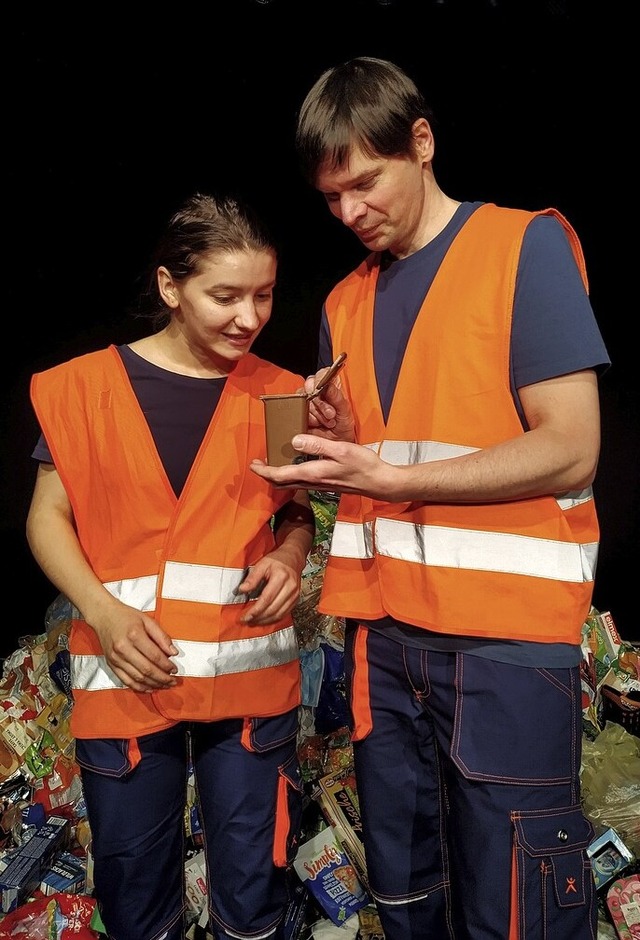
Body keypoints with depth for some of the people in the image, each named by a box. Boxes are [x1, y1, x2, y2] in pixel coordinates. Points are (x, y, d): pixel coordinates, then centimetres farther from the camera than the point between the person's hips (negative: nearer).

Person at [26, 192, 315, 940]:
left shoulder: (277, 395, 3)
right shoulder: (87, 386, -2)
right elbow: (48, 517, 1)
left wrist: (289, 558, -10)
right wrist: (104, 612, -14)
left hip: (250, 674, 1)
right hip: (125, 673, -1)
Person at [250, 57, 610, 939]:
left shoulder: (526, 246, -4)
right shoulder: (345, 302, 14)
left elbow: (569, 451, -12)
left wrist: (389, 478, -18)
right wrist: (334, 441, -4)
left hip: (505, 634, -5)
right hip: (384, 630, 6)